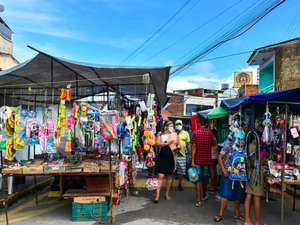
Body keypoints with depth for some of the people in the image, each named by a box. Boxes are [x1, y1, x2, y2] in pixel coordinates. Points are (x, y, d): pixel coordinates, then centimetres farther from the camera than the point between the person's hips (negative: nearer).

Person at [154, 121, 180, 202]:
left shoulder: (175, 134, 9)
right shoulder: (160, 133, -1)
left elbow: (178, 144, 16)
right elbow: (157, 144, -11)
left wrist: (178, 148, -6)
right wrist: (167, 143, -19)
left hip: (172, 157, 4)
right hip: (163, 157, -3)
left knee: (170, 176, 11)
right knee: (161, 176, -8)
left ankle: (167, 194, 25)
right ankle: (157, 195, -3)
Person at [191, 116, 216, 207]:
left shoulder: (195, 133, -9)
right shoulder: (210, 133, -1)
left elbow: (194, 147, -13)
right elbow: (212, 144, 12)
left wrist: (192, 160, -12)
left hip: (197, 160, -3)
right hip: (207, 159, 3)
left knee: (198, 180, 1)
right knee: (205, 178, 19)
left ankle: (199, 200, -1)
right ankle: (204, 195, 40)